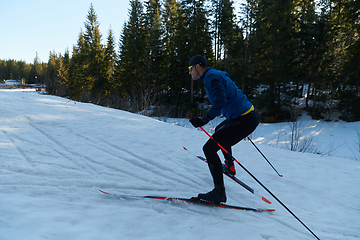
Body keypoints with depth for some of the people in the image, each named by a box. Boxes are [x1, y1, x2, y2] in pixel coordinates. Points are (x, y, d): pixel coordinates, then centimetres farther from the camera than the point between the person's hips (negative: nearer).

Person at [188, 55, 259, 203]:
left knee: (209, 148, -10)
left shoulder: (211, 77, -13)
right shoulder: (216, 74, 17)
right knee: (220, 130, 35)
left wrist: (205, 120, -26)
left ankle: (219, 193, -9)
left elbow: (220, 101, -28)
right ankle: (229, 166, 47)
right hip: (249, 115, 11)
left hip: (244, 121, -11)